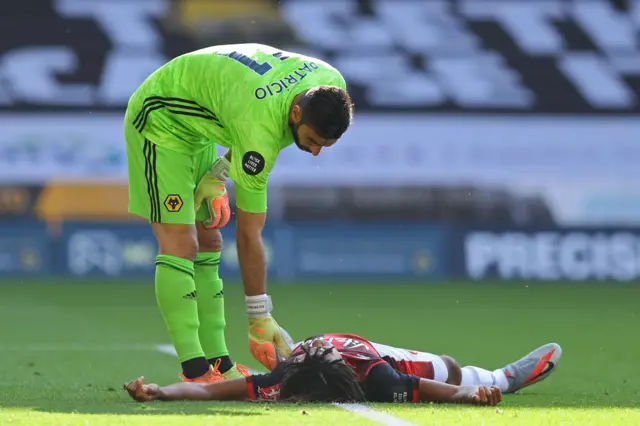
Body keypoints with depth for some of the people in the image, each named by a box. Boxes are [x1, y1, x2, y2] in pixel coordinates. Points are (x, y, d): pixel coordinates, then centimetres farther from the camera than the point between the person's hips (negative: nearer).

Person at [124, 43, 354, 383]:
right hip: (160, 122, -9)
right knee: (179, 244, -17)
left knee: (208, 244, 5)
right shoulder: (259, 127, -39)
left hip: (199, 128, 9)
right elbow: (249, 233, -31)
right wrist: (259, 318, -27)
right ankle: (195, 372, -21)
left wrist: (221, 171, -4)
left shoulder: (331, 87, -17)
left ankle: (216, 363, 6)